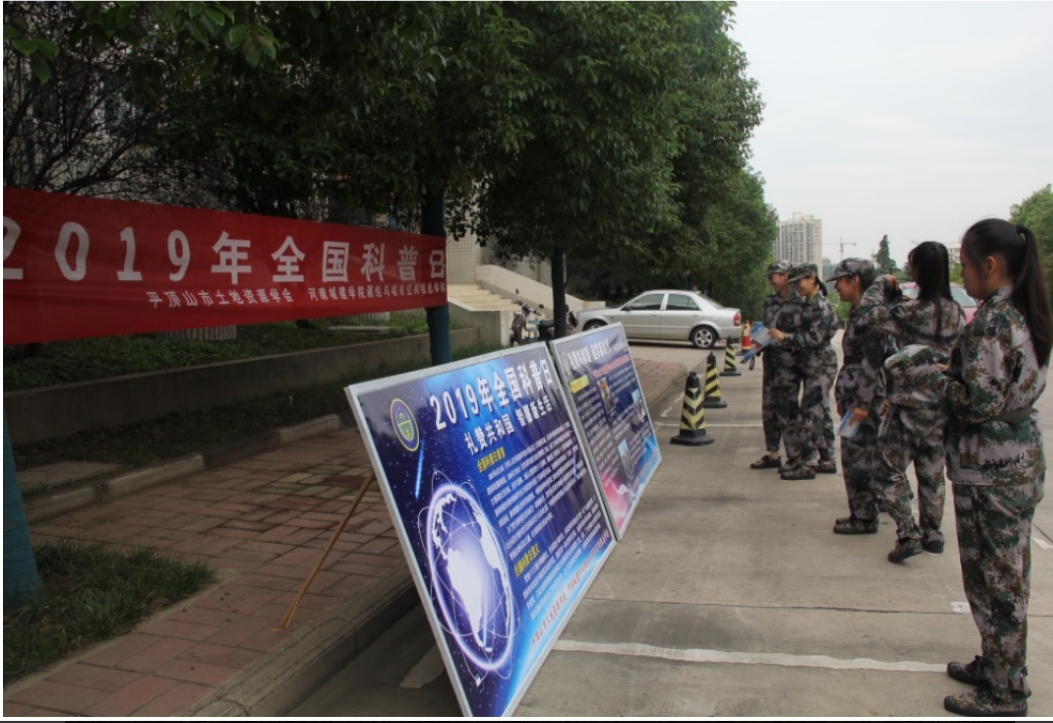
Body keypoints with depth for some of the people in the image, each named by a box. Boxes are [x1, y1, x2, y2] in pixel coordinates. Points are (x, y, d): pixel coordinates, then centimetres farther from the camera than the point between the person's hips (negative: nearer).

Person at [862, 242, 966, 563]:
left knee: (888, 471, 3)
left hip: (910, 405, -7)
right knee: (932, 472, 17)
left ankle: (908, 534, -3)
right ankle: (932, 534, 26)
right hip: (942, 404, 7)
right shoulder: (957, 313, 3)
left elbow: (871, 313, -10)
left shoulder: (913, 311, -17)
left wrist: (882, 283, 5)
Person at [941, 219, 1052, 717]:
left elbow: (978, 401, -24)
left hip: (990, 469, -10)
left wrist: (946, 381, -6)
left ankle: (1004, 692, 16)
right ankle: (999, 664, 34)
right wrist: (956, 371, 9)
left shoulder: (991, 322, -21)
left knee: (994, 579, 3)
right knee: (1007, 575, 20)